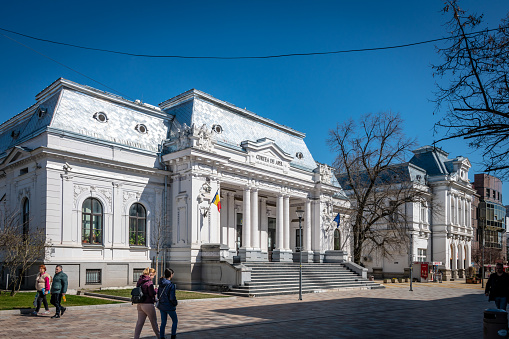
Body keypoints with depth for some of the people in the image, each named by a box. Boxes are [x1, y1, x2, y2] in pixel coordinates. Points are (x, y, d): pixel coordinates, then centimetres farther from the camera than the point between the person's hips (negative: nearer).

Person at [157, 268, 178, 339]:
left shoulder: (161, 284, 2)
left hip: (161, 306, 6)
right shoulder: (171, 285, -19)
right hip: (169, 307, -6)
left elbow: (158, 296, 7)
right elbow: (172, 298, -21)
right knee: (175, 321, 15)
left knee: (163, 322, 14)